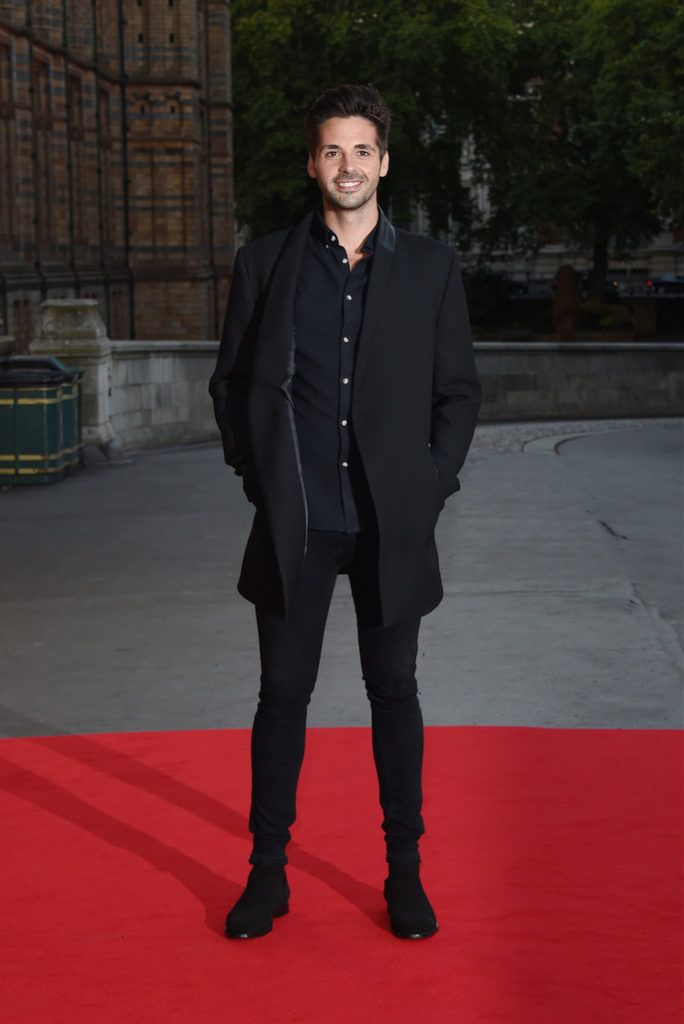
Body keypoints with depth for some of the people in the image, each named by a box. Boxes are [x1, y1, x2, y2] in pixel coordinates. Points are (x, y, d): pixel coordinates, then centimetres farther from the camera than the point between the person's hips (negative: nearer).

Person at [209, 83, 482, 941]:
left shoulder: (430, 267, 4)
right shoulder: (264, 262, 4)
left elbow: (458, 390, 7)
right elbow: (230, 381, 10)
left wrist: (431, 486, -1)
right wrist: (255, 475, 2)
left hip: (393, 524, 0)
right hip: (294, 523, 0)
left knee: (394, 691, 8)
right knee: (283, 693, 5)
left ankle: (405, 872, 19)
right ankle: (268, 871, 17)